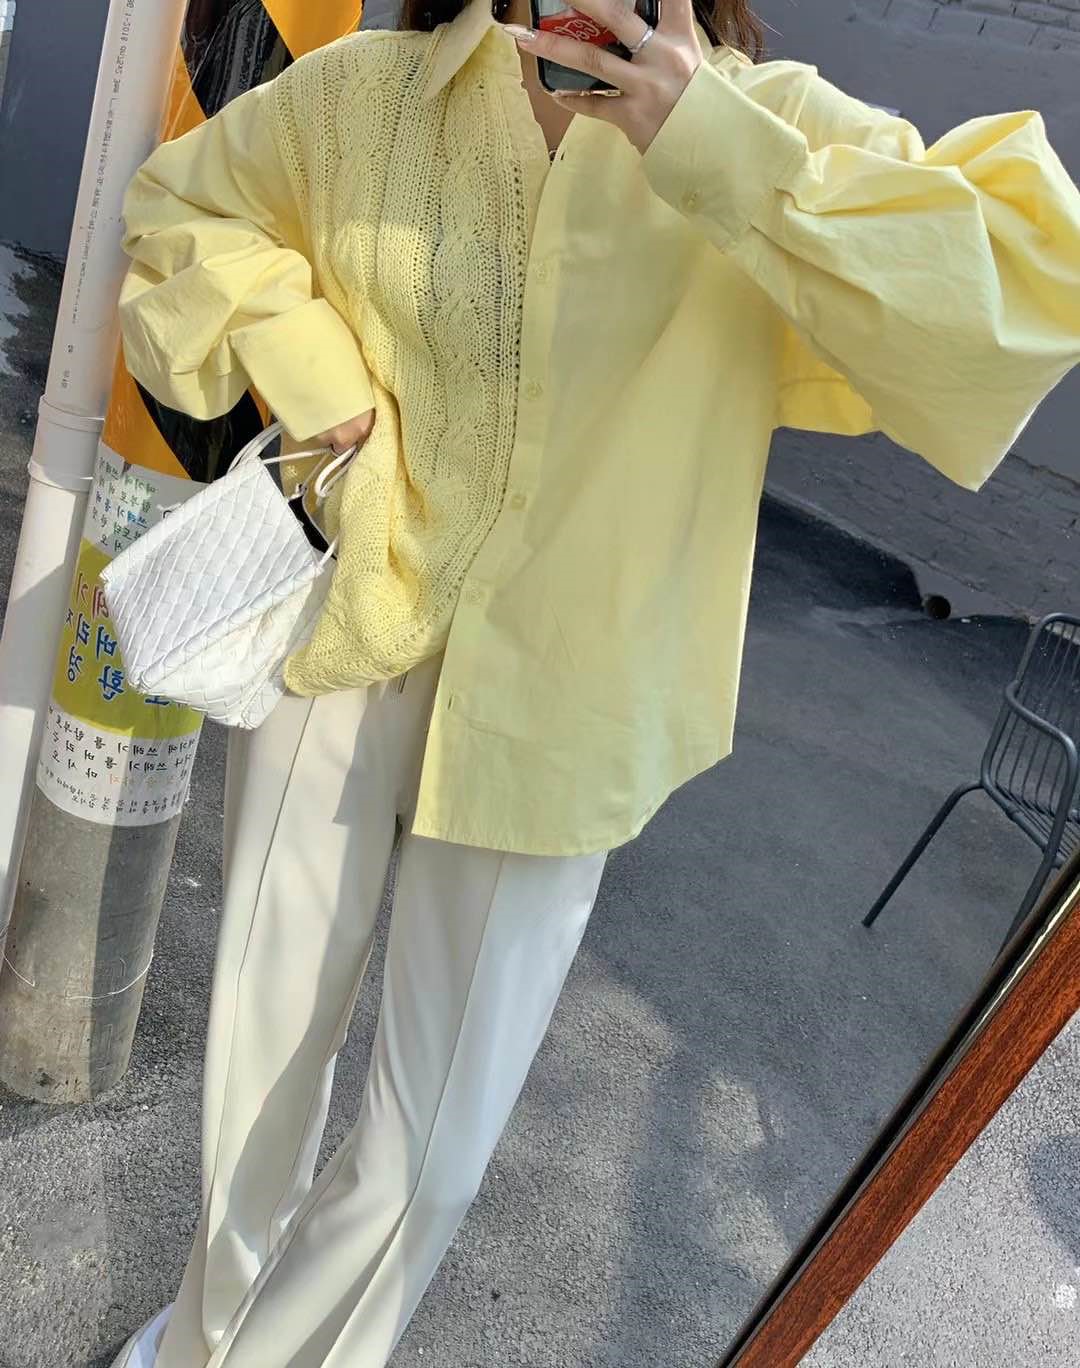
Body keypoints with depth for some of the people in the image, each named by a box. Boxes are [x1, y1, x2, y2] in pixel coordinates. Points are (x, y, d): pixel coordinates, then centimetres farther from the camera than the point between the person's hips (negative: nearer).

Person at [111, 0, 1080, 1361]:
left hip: (551, 721, -1)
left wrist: (715, 146, -25)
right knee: (263, 1045, 19)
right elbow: (173, 199, 14)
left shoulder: (771, 124, -7)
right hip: (337, 646, 2)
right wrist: (303, 362, -4)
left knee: (433, 1148, 6)